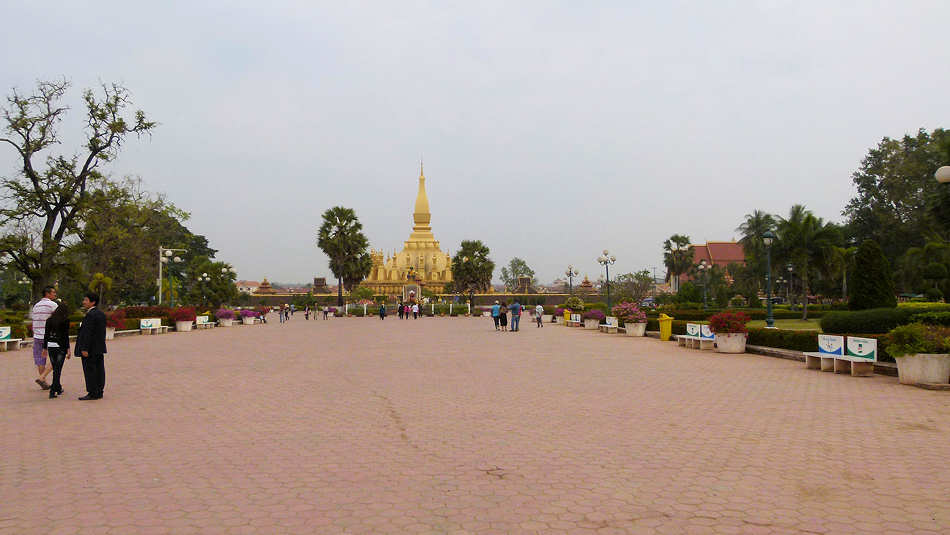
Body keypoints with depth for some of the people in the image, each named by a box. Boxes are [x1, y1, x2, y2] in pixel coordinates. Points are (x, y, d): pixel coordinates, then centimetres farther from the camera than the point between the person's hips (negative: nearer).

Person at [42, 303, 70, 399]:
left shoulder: (49, 320, 6)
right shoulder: (65, 320, -6)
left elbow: (46, 334, 7)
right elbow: (66, 335, -10)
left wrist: (45, 348, 13)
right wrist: (68, 349, -9)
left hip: (50, 345, 4)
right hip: (61, 346, -4)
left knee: (55, 368, 15)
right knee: (58, 369, -2)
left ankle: (58, 388, 27)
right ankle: (53, 391, -8)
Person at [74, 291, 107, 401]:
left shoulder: (90, 315, -16)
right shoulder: (101, 314, 13)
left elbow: (88, 333, -20)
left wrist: (84, 349, -20)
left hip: (91, 349, -9)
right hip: (100, 348, 9)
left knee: (89, 370, -4)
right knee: (99, 370, 10)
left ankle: (92, 393, -2)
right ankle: (99, 392, 15)